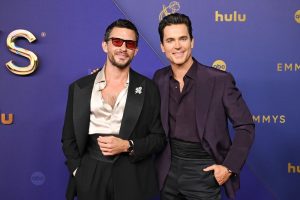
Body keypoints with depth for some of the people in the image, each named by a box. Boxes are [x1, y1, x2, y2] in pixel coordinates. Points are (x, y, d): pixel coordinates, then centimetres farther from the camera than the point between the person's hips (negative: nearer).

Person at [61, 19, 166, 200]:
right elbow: (69, 138, 7)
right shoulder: (80, 87, 3)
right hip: (90, 178, 1)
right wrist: (78, 171, -4)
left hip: (133, 179, 0)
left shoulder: (148, 88, 0)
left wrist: (127, 146, -14)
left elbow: (159, 138, 1)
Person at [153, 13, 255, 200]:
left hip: (203, 171, -4)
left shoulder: (220, 80, -12)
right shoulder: (159, 78, 0)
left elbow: (246, 127, -8)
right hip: (169, 169, 4)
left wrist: (230, 167, -11)